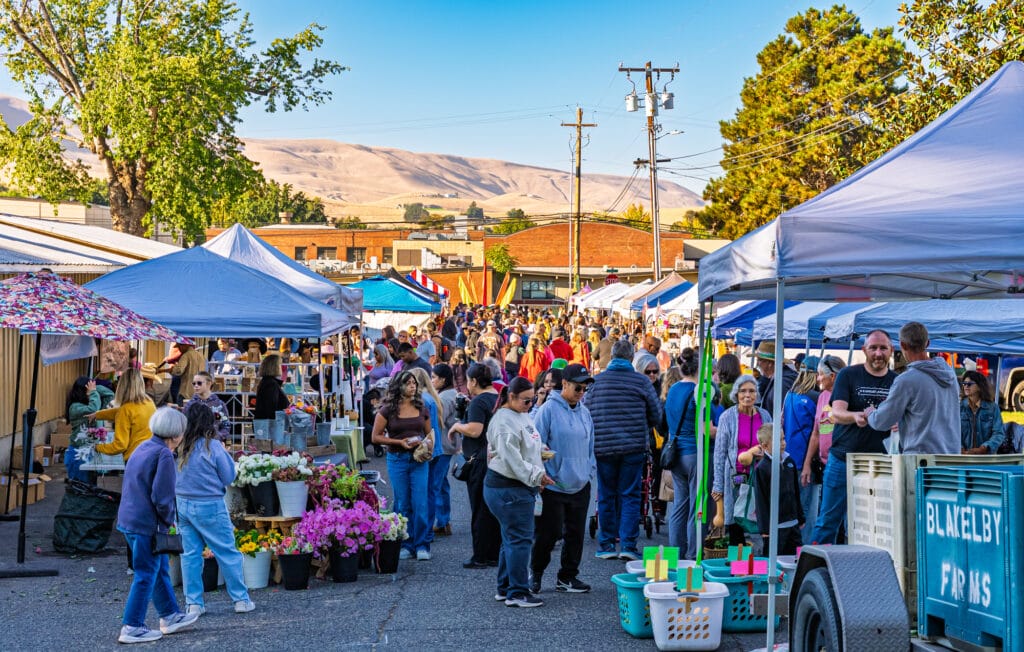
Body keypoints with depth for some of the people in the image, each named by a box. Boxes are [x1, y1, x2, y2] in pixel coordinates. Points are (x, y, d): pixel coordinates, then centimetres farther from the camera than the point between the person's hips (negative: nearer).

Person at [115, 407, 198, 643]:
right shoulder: (164, 455, -18)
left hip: (128, 518, 9)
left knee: (160, 569, 20)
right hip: (147, 524, -9)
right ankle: (132, 628, 10)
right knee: (146, 575, 2)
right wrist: (169, 520, -4)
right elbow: (162, 497, -22)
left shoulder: (143, 447, 10)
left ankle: (170, 616, 31)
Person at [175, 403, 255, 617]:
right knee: (228, 553, 6)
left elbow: (176, 476, 12)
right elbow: (228, 477, -6)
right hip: (209, 506, -5)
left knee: (190, 554, 11)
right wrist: (225, 452, 5)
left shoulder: (180, 447, -1)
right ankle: (241, 599, 12)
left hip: (183, 504, 5)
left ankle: (193, 603, 14)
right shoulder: (213, 446, -14)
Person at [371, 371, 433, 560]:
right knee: (403, 505, 5)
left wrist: (428, 443, -4)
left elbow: (429, 433, 18)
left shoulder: (422, 409, 8)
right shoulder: (387, 410, -2)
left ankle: (422, 546, 4)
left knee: (420, 504, -4)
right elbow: (376, 437, -3)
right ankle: (406, 545, 16)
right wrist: (399, 442, -13)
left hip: (419, 460, 2)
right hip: (397, 460, -1)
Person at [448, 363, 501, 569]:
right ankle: (495, 555, 19)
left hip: (481, 460, -8)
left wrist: (457, 426, -8)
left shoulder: (479, 402, -15)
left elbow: (474, 430, -24)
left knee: (480, 509, -2)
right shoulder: (498, 398, 12)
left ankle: (480, 557, 3)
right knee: (495, 508, 13)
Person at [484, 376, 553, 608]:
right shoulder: (504, 422, -17)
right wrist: (537, 475, -19)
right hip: (508, 488, -10)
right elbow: (512, 459, -23)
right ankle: (517, 593, -1)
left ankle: (504, 588, 24)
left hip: (519, 487, 10)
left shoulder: (522, 416, 15)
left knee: (512, 538, 15)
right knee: (520, 539, -7)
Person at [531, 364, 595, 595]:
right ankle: (535, 574, 20)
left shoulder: (584, 412, 9)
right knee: (550, 532, -1)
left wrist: (589, 470, 9)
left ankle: (567, 577, 23)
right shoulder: (549, 409, -11)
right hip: (554, 485, -6)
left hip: (580, 485, 6)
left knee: (576, 532, 10)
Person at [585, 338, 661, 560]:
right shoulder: (641, 381, -2)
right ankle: (628, 544, 0)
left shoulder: (597, 381, 0)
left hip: (603, 447, 1)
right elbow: (656, 415, 2)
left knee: (606, 496, 10)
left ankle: (606, 544, 15)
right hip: (634, 447, -1)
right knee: (630, 496, 5)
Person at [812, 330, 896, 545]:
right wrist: (856, 417, -34)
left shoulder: (897, 381, 6)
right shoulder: (848, 375, -1)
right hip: (842, 460, -2)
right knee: (828, 520, 3)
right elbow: (836, 414, -12)